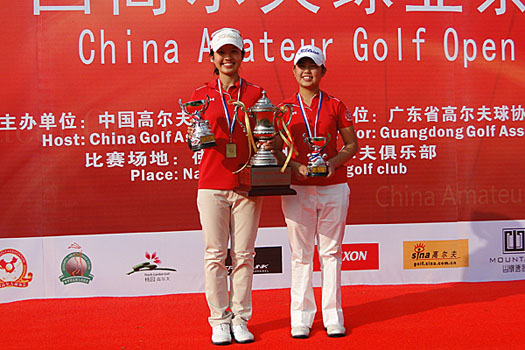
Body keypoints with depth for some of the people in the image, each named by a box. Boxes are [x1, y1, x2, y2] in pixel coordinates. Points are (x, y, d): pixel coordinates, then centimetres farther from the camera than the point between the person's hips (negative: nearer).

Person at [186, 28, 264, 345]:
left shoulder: (256, 93, 9)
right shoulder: (202, 94, 10)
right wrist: (196, 135, -11)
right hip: (212, 185, 0)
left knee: (244, 254, 4)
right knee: (215, 254, 1)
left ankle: (241, 319, 14)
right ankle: (219, 320, 11)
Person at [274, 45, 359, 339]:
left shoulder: (335, 105, 7)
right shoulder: (285, 108, 7)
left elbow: (352, 145, 9)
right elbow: (275, 150, 7)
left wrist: (333, 162, -9)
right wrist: (296, 166, -12)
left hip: (334, 187, 0)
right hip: (298, 189, 0)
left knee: (331, 252, 4)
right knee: (301, 254, 2)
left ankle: (333, 316, 12)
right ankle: (301, 317, 10)